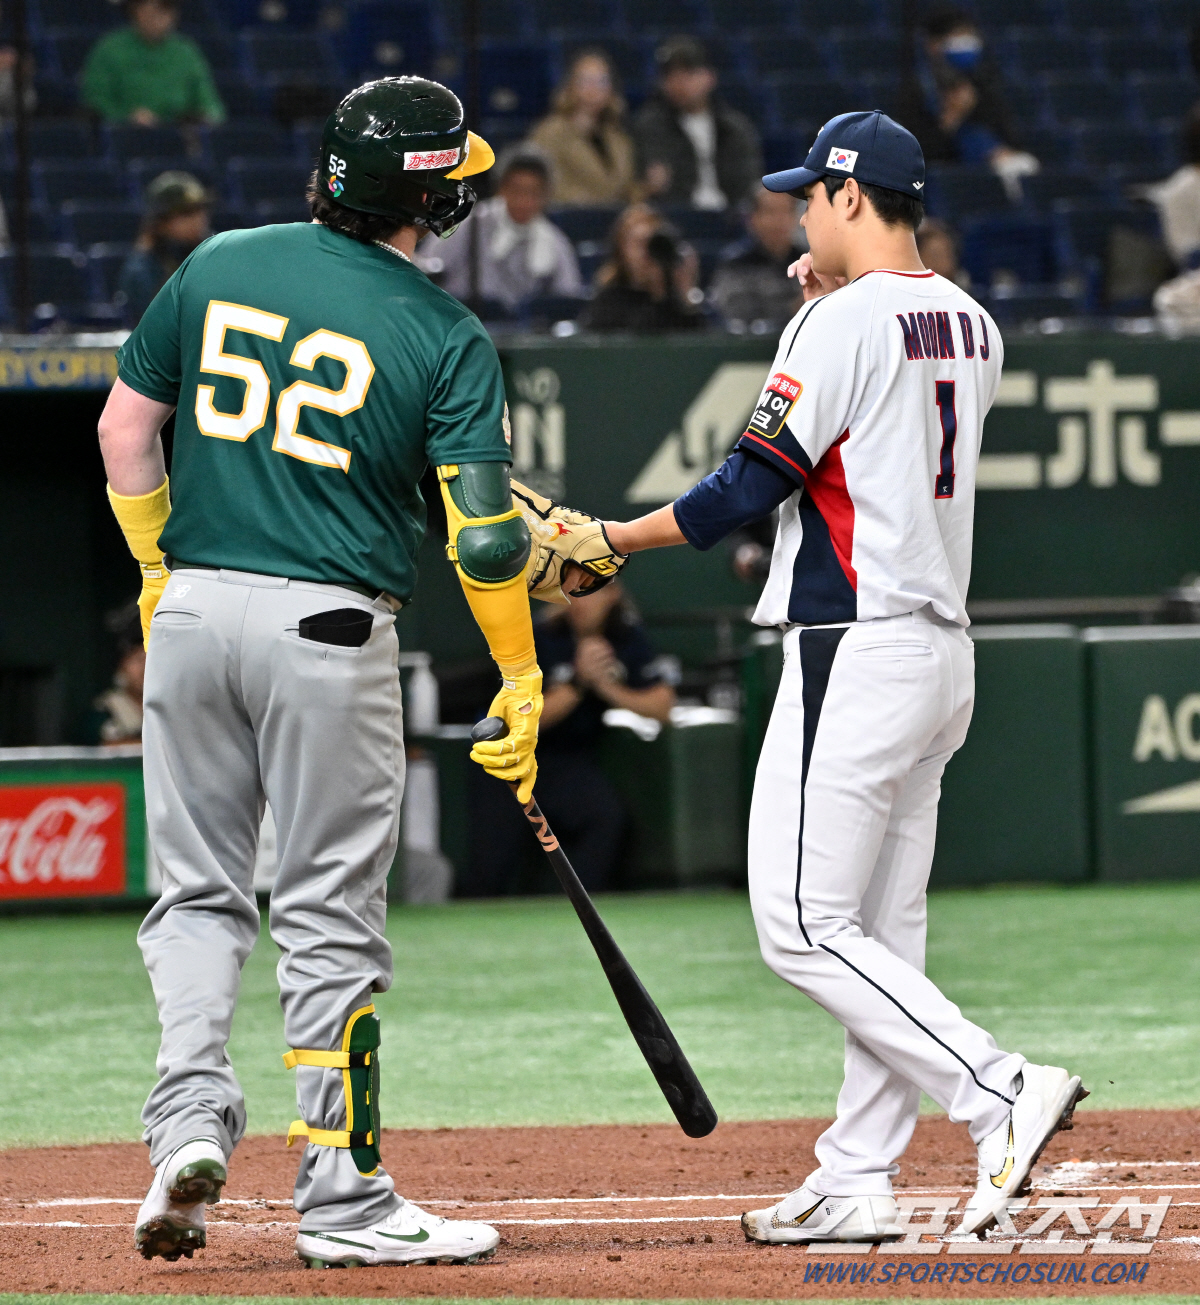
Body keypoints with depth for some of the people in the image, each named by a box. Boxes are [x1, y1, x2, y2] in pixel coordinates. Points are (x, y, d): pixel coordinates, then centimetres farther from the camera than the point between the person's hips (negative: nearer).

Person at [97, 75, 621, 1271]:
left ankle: (189, 1118, -5)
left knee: (198, 893, 15)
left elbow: (125, 428, 9)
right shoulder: (447, 338, -6)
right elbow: (484, 533, -10)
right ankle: (342, 1204, 6)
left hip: (195, 608, 3)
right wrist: (522, 679, 1)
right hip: (330, 628, -3)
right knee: (329, 921, 3)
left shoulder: (220, 265, 4)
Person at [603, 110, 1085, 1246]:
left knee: (803, 927, -8)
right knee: (882, 933, 11)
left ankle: (999, 1092, -17)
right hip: (944, 649, 9)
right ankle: (857, 1185, 11)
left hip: (856, 657, -9)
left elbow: (755, 480, -14)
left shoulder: (845, 325, -13)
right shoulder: (970, 324, 12)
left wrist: (616, 540, -3)